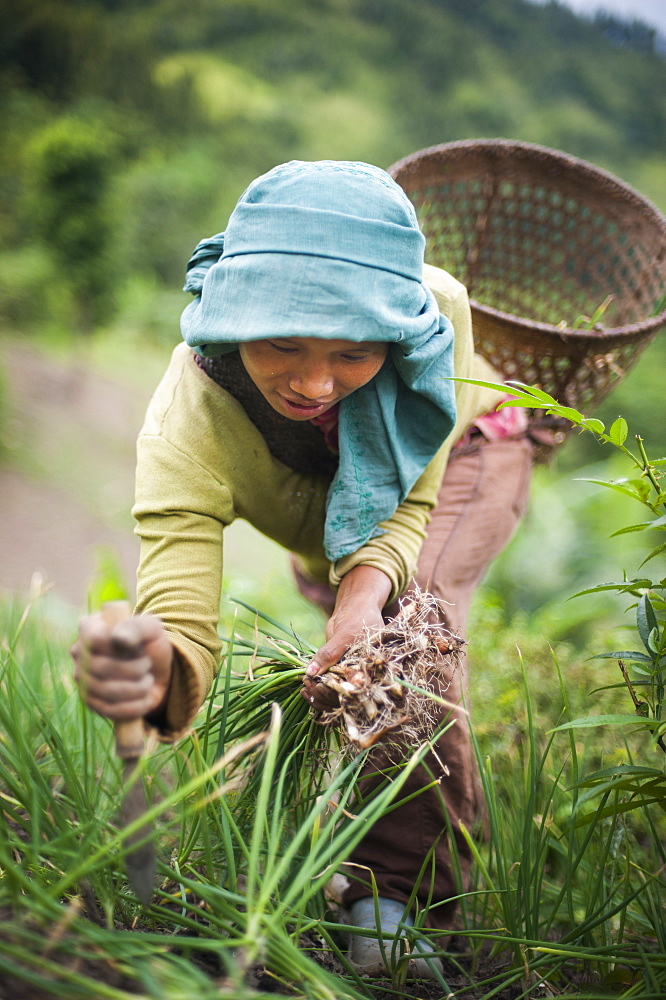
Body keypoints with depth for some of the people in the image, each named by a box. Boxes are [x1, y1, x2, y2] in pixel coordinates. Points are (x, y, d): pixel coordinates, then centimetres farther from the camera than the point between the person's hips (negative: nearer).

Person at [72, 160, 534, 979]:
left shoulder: (437, 307, -39)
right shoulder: (186, 433, -42)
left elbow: (410, 502, -29)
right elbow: (182, 625, -48)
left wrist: (370, 582, -51)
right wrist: (154, 674, -72)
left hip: (462, 457, -1)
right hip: (321, 514, 2)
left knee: (404, 613, -27)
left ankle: (403, 889, -13)